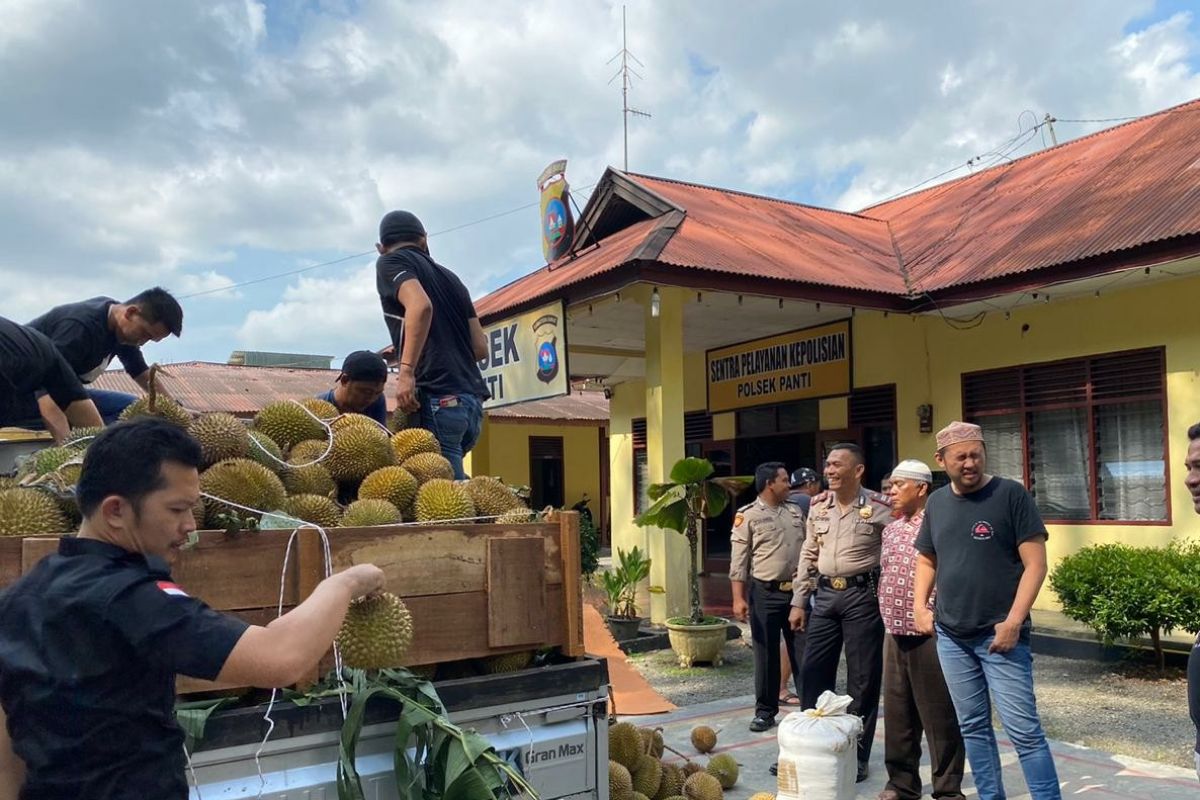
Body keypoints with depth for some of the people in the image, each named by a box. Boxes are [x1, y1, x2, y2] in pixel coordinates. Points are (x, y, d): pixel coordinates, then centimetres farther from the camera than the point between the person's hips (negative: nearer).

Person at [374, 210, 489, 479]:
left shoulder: (390, 261, 8)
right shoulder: (450, 277, 26)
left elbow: (420, 306, -15)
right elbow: (480, 348, 21)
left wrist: (406, 371, -18)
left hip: (437, 397, -7)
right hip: (472, 399, 7)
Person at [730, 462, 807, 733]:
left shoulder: (795, 512, 11)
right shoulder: (748, 515, -5)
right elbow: (738, 561, -7)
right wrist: (738, 598, -13)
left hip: (797, 591, 4)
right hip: (765, 593, -4)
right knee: (766, 654, 6)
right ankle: (765, 711, 18)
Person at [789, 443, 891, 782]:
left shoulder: (879, 508, -8)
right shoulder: (818, 506, 8)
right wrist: (798, 602, 12)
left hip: (863, 595, -5)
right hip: (825, 595, 5)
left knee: (862, 679, 5)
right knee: (813, 673, 9)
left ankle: (857, 756, 18)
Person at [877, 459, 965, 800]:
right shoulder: (891, 529, 12)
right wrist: (889, 619, 18)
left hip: (929, 635, -7)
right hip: (895, 634, 7)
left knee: (939, 715, 4)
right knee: (897, 713, 14)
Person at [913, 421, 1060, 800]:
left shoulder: (1011, 494, -8)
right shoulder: (936, 502, 8)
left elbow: (1035, 563, -10)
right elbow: (926, 559, 19)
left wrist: (1013, 621, -16)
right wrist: (920, 606, 6)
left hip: (1000, 636, -5)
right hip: (950, 637, 5)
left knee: (1023, 729, -4)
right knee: (972, 727, 13)